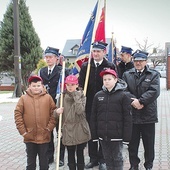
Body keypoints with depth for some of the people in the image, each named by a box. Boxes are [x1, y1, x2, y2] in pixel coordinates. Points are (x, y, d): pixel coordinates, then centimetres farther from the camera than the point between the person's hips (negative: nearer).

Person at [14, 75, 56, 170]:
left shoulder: (48, 97, -2)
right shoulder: (23, 98, -3)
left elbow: (54, 113, -1)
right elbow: (18, 114, -3)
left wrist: (49, 128, -8)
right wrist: (23, 131, -7)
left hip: (44, 137, 0)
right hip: (29, 137, 0)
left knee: (44, 162, 13)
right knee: (31, 162, 16)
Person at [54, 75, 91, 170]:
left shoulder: (81, 96, -3)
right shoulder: (63, 96, 5)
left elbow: (80, 110, -19)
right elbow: (58, 112, 11)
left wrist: (76, 96, -17)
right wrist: (57, 111, -11)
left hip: (80, 130, -2)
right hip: (68, 130, 2)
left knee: (80, 154, 8)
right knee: (70, 155, 12)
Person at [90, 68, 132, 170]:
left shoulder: (123, 96, -7)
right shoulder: (98, 95, 3)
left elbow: (128, 117, -7)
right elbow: (93, 117, 7)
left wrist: (127, 137, -9)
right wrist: (94, 135, 5)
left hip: (117, 135, -3)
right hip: (103, 135, 4)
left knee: (117, 158, 9)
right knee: (107, 158, 16)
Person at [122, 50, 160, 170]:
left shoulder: (154, 75, 2)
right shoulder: (127, 75, 9)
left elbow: (154, 91, -12)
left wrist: (140, 101, -20)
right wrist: (133, 102, -18)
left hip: (148, 115, -1)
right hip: (132, 115, 2)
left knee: (149, 143, 10)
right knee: (132, 143, 12)